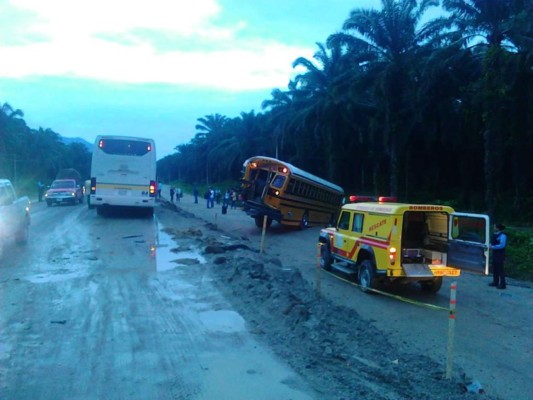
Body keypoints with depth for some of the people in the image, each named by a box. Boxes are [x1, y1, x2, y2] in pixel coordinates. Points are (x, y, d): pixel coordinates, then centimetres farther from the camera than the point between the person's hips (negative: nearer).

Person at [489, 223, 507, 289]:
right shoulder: (495, 234, 10)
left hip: (500, 254, -9)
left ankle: (502, 284, 1)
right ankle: (495, 282, 27)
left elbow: (502, 245, -23)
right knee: (495, 268, 16)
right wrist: (490, 245, 2)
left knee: (500, 269, -5)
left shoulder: (502, 235, -16)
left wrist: (493, 247, -20)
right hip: (495, 254, 9)